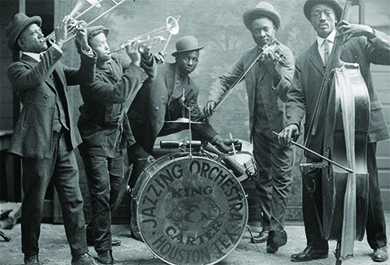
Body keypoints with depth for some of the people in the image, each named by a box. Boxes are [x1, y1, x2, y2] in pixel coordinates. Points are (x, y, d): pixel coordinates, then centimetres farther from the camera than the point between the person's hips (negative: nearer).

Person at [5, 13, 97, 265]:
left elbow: (85, 76, 8)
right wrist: (59, 44, -26)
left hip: (64, 142, 5)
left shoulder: (56, 65, 17)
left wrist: (85, 47, -8)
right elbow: (33, 78, -24)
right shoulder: (18, 68, -2)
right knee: (34, 204, 5)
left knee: (74, 200, 4)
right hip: (38, 144, -5)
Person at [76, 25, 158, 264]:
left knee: (116, 185, 15)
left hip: (117, 133, 8)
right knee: (101, 190, -9)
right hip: (96, 137, -8)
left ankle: (96, 232, 33)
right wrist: (134, 64, -31)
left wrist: (145, 55, -15)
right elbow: (117, 93, -34)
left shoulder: (117, 60, 0)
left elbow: (150, 74, 5)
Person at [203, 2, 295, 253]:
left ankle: (277, 228, -5)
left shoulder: (284, 53, -8)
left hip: (280, 124, -6)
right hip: (259, 126, 6)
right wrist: (213, 98, -6)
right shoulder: (248, 57, 10)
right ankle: (267, 226, 21)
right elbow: (226, 80, 11)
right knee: (263, 177, 11)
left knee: (281, 178, -6)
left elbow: (286, 88, -19)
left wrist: (273, 63, -31)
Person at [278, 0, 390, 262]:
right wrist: (293, 122, -13)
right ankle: (317, 246, 12)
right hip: (320, 135, 2)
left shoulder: (359, 43, 8)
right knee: (312, 188, -4)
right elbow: (296, 96, 5)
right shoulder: (304, 60, 13)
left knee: (368, 187, 6)